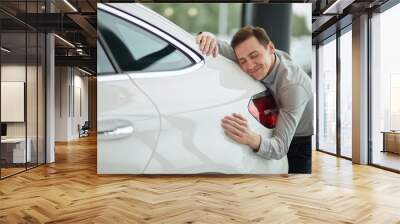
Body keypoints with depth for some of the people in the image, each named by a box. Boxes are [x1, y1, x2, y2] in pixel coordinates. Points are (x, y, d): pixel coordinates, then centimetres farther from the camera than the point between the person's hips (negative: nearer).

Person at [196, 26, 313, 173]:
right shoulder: (260, 62, -17)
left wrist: (252, 140, -59)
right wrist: (208, 38, -35)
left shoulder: (293, 85, -35)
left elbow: (280, 148, -38)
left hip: (302, 143, -5)